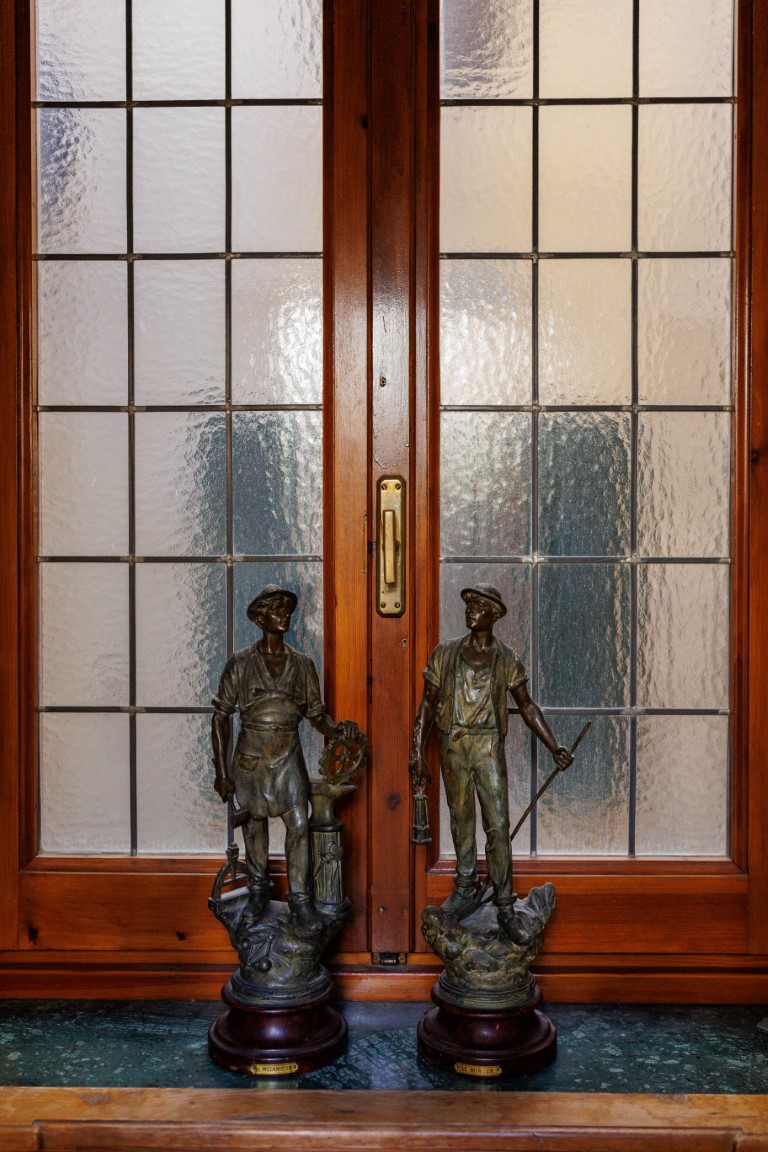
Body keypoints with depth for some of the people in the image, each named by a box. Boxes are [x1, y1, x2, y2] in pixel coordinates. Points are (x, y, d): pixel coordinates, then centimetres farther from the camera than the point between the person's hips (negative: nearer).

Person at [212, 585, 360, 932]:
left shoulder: (302, 664, 2)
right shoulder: (241, 663, -4)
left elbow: (316, 714, 8)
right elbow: (221, 716, -1)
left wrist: (337, 728, -15)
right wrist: (221, 771, -4)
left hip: (288, 758, 1)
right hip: (250, 757, -1)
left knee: (299, 825, -8)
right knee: (254, 825, 11)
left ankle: (300, 899, 1)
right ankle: (257, 891, 29)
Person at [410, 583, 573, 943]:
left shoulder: (506, 659, 1)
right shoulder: (445, 653, 2)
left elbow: (527, 706, 4)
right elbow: (428, 703, 4)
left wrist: (554, 746, -5)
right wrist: (417, 752, -1)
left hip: (489, 746, -1)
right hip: (453, 746, 2)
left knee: (498, 825, -5)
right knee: (461, 818, 12)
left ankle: (506, 909, 1)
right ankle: (466, 890, 28)